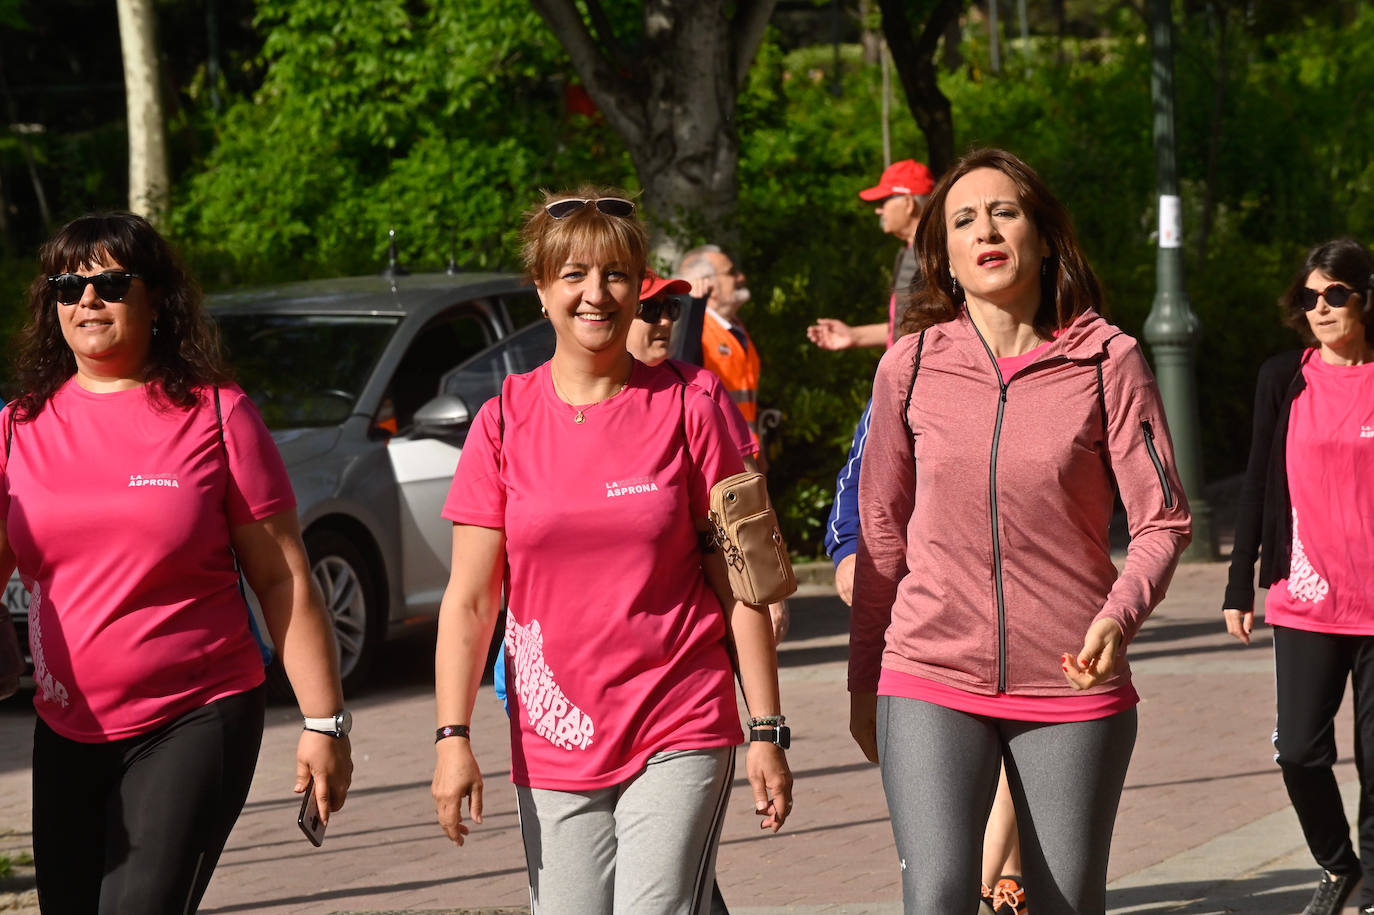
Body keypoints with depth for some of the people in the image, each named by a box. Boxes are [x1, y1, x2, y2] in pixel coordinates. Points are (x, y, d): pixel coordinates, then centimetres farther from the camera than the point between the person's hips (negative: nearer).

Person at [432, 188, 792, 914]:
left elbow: (738, 586, 2)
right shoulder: (504, 422, 3)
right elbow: (469, 600, 3)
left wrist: (766, 731, -1)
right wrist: (452, 736, -6)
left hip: (679, 738, -2)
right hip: (553, 744, 2)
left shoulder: (685, 413, 0)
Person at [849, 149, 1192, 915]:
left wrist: (1119, 617, -21)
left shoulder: (1108, 361, -3)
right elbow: (882, 534, 11)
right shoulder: (911, 365, 2)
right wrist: (864, 681, 14)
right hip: (932, 680, 0)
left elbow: (1163, 519, -2)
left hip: (1070, 684, 0)